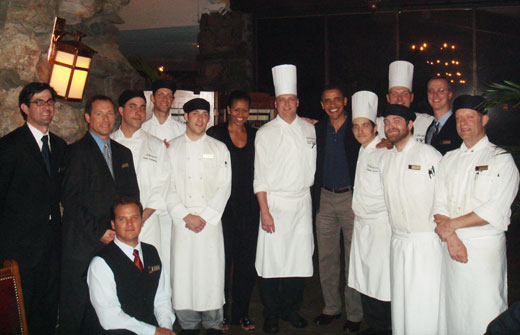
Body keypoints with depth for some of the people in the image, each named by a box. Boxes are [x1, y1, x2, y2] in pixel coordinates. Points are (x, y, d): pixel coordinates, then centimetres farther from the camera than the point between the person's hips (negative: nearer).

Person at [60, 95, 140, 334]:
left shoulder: (123, 152, 15)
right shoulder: (79, 151, -4)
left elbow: (131, 195, 17)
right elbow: (70, 200, -11)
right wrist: (99, 231, -12)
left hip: (113, 241, 5)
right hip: (83, 244, -5)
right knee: (77, 303, 1)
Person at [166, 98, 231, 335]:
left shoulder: (219, 149, 8)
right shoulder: (172, 148, 7)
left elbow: (224, 188, 2)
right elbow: (168, 188, 2)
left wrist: (205, 217, -8)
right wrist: (186, 216, -8)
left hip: (211, 221, 0)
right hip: (182, 222, 0)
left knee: (212, 273, -1)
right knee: (183, 273, 0)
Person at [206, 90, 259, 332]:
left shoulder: (255, 136, 10)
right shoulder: (215, 134, 1)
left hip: (249, 207, 3)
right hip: (223, 206, -3)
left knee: (247, 260, 7)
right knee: (223, 259, 2)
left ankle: (241, 312, 21)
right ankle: (221, 314, 17)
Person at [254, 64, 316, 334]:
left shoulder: (309, 129, 10)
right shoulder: (265, 133, -1)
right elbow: (260, 177, -4)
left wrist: (312, 198, 13)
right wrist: (265, 211, -11)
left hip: (303, 203, 3)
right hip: (275, 202, -3)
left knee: (299, 258, 6)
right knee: (272, 260, -3)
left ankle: (291, 309, 23)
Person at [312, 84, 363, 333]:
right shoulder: (317, 129, 8)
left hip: (351, 197, -3)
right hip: (324, 198, 4)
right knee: (326, 258, 10)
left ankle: (355, 314, 16)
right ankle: (331, 307, 25)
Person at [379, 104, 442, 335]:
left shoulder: (428, 154, -8)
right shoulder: (385, 159, 12)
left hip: (426, 240, -6)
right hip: (398, 240, 6)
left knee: (424, 305, -4)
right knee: (399, 301, 12)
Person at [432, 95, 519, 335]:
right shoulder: (449, 159, 14)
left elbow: (495, 211, -11)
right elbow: (439, 204, 5)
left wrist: (451, 225, -10)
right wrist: (451, 237, -10)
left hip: (486, 248, -4)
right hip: (452, 246, 4)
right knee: (452, 311, 8)